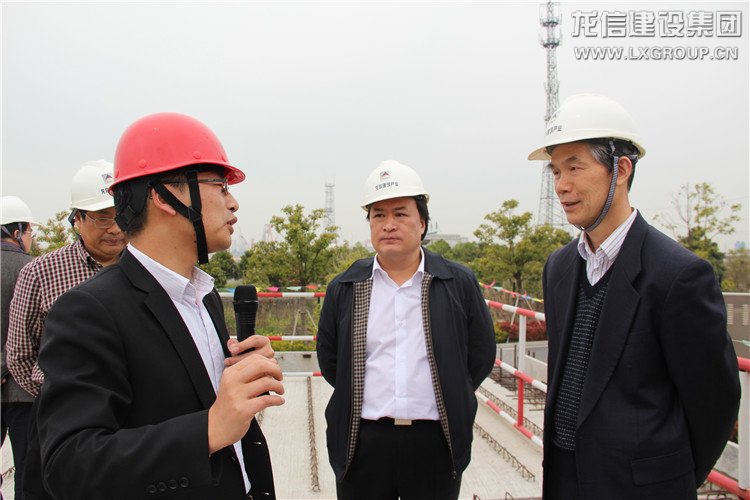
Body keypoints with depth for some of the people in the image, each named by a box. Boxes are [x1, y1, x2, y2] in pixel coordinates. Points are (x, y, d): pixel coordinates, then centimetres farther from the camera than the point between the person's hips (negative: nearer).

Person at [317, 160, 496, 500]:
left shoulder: (459, 284, -2)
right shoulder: (344, 288, 2)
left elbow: (481, 354, 6)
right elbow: (329, 358, 11)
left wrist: (449, 401, 7)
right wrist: (363, 399, 8)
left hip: (436, 443, 0)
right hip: (362, 442, 1)